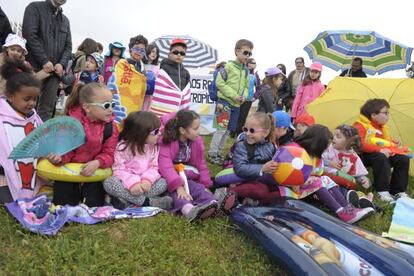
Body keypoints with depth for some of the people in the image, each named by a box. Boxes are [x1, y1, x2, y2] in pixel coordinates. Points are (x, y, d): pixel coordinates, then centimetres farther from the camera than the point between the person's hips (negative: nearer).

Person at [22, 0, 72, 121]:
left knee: (47, 108, 2)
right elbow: (29, 34, -9)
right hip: (35, 66, -4)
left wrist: (61, 63, -4)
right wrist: (44, 61, -14)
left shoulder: (65, 20, 19)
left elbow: (68, 45, 15)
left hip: (55, 69, 4)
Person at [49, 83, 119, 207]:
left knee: (93, 205, -6)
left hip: (95, 172, 1)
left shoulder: (110, 126, -8)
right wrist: (59, 157, -30)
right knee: (62, 204, -2)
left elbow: (108, 154, -8)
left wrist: (97, 163, -28)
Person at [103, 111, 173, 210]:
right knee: (109, 183, -32)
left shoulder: (153, 147, 0)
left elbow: (153, 167, -4)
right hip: (127, 184, -3)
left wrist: (148, 179, -25)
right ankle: (148, 201, -31)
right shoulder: (123, 147, -13)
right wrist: (132, 183, -33)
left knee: (163, 183, -21)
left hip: (144, 183, 3)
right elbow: (119, 169, -16)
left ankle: (126, 200, -28)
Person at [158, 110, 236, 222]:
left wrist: (205, 185, 1)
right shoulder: (166, 142, -17)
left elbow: (200, 165, 9)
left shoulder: (197, 142, 2)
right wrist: (178, 186, -40)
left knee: (196, 187, -26)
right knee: (174, 190, -36)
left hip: (185, 177, 5)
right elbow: (165, 166, -30)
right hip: (167, 180, -4)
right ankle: (188, 209, -64)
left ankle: (214, 203, -54)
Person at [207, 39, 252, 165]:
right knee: (221, 128, -8)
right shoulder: (229, 66, -9)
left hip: (237, 104, 7)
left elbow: (246, 86, 19)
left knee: (228, 130, 11)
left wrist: (244, 96, -3)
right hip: (225, 101, -7)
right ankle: (212, 153, 3)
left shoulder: (246, 70, 11)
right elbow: (219, 82, -14)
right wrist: (234, 95, -18)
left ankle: (219, 152, 23)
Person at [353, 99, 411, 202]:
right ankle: (382, 191, -27)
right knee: (381, 158, -37)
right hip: (364, 155, -8)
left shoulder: (382, 127, 13)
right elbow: (359, 145, -28)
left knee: (403, 159, -6)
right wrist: (379, 150, -32)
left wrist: (393, 142, 8)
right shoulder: (360, 126, -14)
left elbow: (388, 140, 32)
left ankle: (398, 191, -1)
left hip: (383, 154, 8)